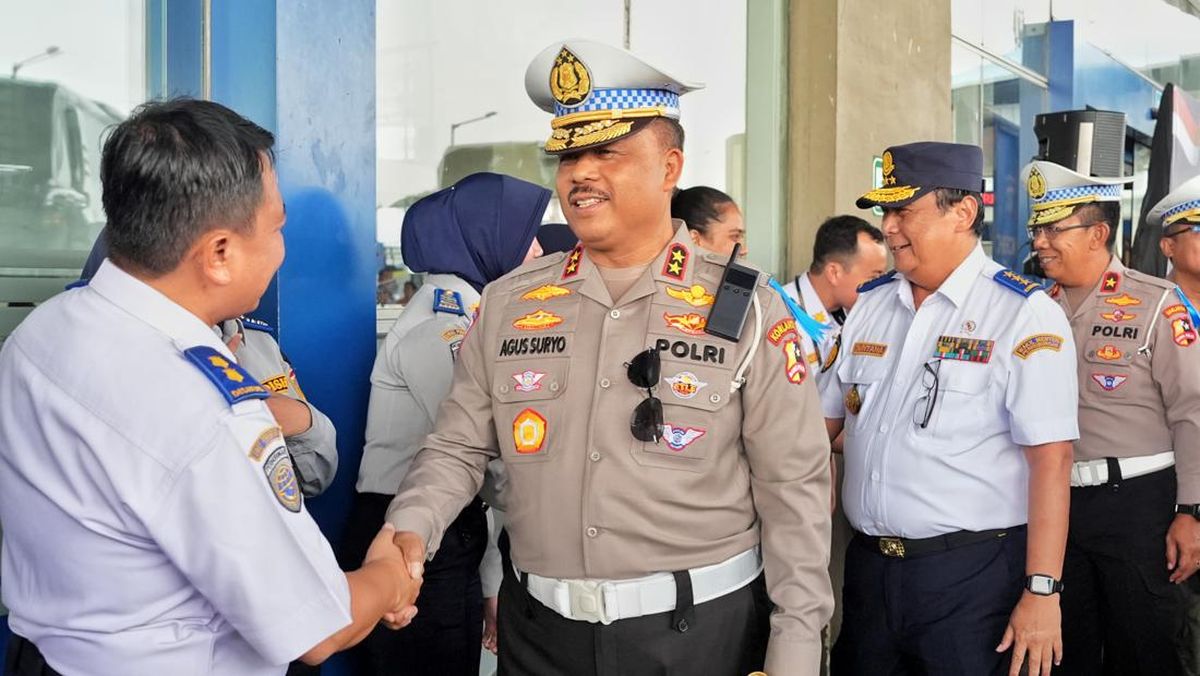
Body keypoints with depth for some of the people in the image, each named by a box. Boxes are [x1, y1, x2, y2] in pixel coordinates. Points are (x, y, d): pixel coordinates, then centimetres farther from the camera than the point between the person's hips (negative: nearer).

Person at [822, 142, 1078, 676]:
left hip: (971, 573, -5)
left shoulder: (1025, 315, -11)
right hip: (868, 565, 6)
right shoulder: (869, 304, 7)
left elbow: (1050, 459, -14)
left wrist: (1041, 592, -17)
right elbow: (824, 421, 14)